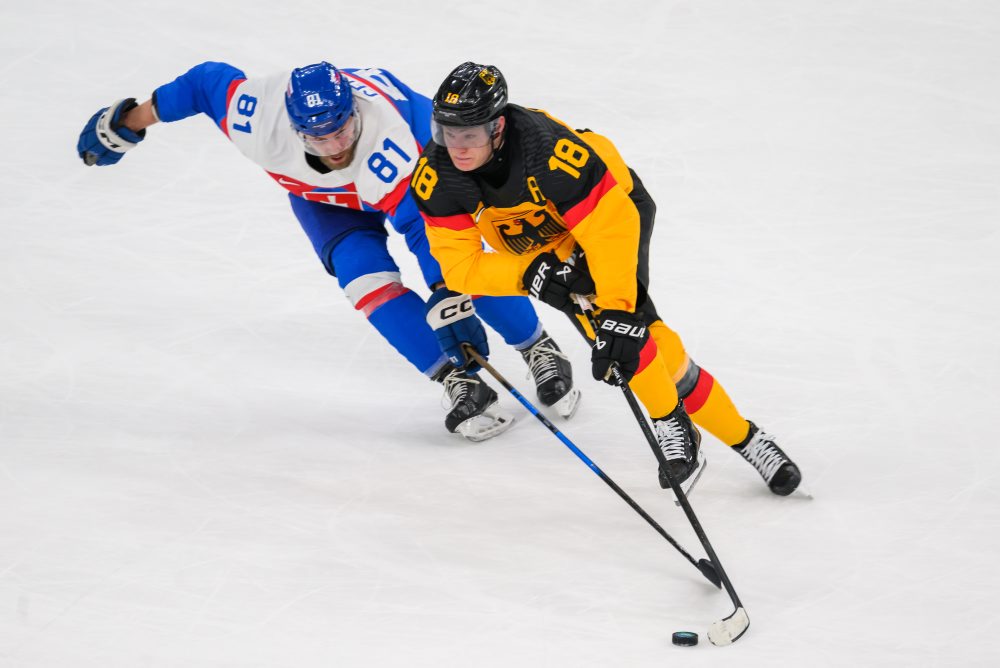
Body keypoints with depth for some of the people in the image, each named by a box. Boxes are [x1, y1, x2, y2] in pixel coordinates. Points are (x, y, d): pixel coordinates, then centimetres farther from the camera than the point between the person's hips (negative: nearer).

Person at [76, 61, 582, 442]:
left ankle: (539, 350, 13)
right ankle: (460, 384, -16)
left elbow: (423, 222, -46)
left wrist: (447, 297, -53)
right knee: (367, 278, -20)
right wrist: (129, 121, -10)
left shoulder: (391, 145, -46)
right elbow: (208, 81, -20)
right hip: (321, 194, 2)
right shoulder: (260, 115, -38)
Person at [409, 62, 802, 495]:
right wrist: (530, 273, -36)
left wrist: (619, 312, -45)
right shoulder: (435, 176, -25)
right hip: (535, 246, 4)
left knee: (625, 326, -26)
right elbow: (460, 264, -20)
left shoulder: (547, 150, -40)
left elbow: (611, 227, -38)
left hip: (616, 202, -4)